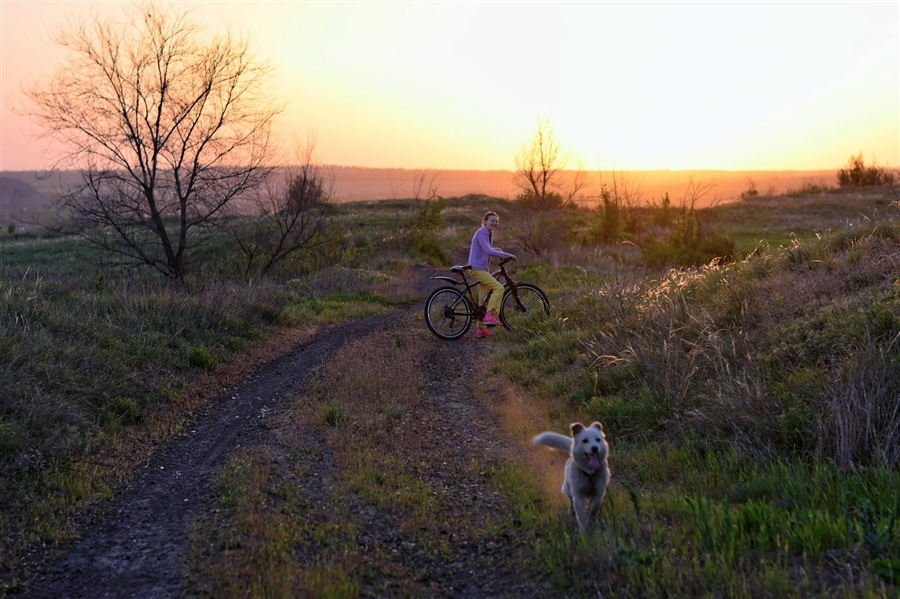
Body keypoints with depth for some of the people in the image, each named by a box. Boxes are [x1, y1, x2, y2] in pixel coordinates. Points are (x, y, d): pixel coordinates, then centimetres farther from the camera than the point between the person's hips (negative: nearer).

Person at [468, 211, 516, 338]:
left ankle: (481, 329, 14)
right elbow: (487, 251, -25)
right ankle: (490, 316, -27)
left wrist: (498, 250, 15)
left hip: (484, 269, 10)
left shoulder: (490, 234, 16)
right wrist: (505, 254, -21)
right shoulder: (481, 233, -13)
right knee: (499, 288, -22)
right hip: (477, 269, -10)